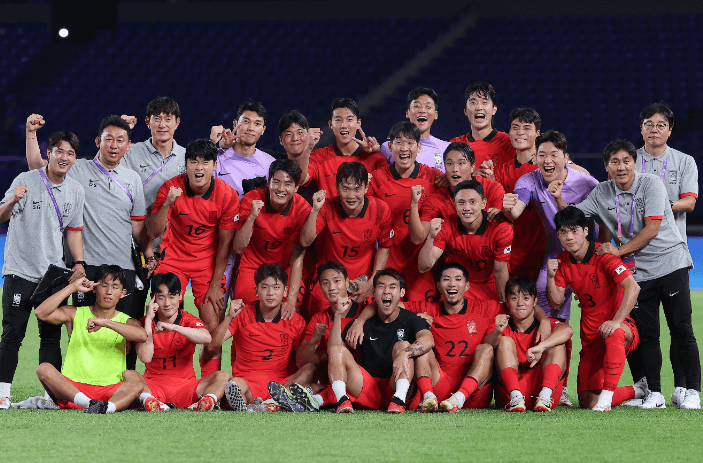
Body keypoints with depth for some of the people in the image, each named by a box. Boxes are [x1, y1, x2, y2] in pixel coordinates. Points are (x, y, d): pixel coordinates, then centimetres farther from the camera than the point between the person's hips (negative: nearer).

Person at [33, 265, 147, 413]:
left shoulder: (127, 322, 9)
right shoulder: (75, 314, 12)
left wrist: (105, 322, -23)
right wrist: (73, 287, -1)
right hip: (72, 387, 1)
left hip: (109, 392, -1)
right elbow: (41, 313, -5)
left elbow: (142, 335, -16)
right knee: (44, 369, -26)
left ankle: (109, 407, -56)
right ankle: (91, 404, -43)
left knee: (136, 381, -28)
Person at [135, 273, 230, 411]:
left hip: (185, 386, 1)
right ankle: (148, 399, -58)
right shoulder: (145, 323, 3)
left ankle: (206, 400, -52)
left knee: (222, 377, -23)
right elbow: (145, 357, -15)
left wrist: (173, 327, -31)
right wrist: (148, 319, -12)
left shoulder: (189, 321, 2)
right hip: (154, 387, -1)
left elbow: (207, 338, -22)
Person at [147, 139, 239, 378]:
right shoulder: (172, 188, -13)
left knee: (214, 329, -8)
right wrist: (167, 203, -31)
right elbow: (154, 232, -15)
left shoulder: (227, 195, -13)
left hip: (208, 263, 0)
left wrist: (216, 284, -7)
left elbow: (225, 243, -6)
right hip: (174, 258, 0)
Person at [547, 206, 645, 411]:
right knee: (587, 402, -6)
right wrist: (551, 277, -14)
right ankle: (636, 392, 22)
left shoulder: (603, 255, -15)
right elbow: (555, 302, 5)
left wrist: (616, 321, -35)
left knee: (614, 335, -45)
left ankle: (607, 395, -37)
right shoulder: (562, 261, 4)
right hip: (591, 337, 6)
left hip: (623, 327, -6)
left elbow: (633, 287, -26)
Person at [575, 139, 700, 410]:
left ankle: (692, 392, -1)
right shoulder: (602, 194, 4)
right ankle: (654, 394, 5)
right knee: (646, 334, 0)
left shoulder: (651, 184, -9)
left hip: (671, 263, -3)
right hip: (638, 272, 3)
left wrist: (619, 250, -16)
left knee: (682, 331, -4)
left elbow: (652, 229, -14)